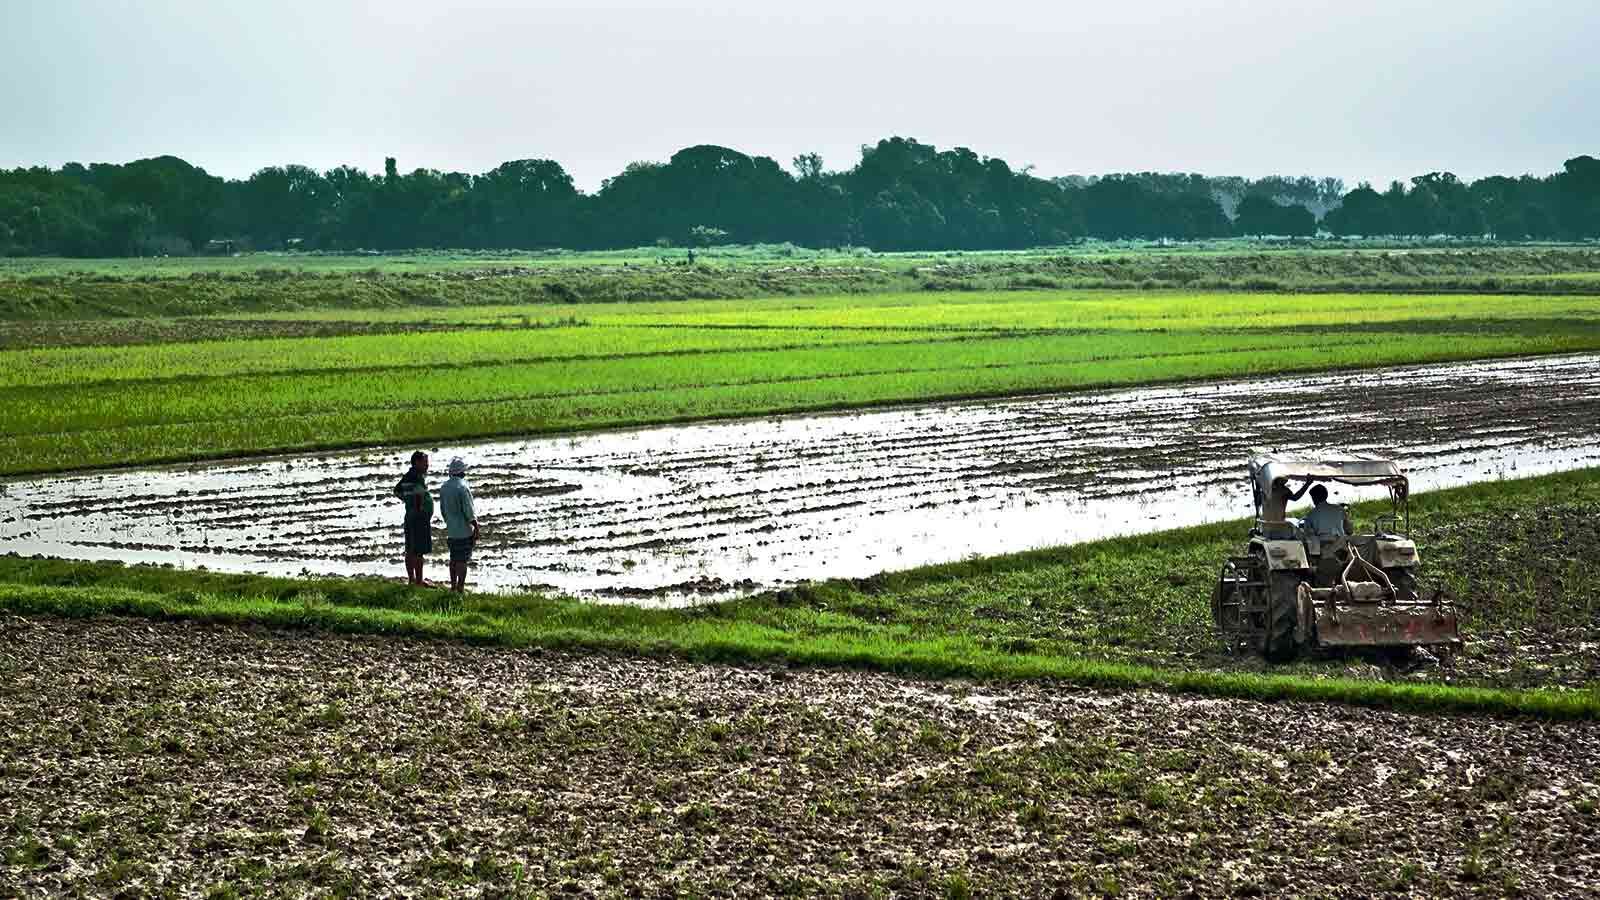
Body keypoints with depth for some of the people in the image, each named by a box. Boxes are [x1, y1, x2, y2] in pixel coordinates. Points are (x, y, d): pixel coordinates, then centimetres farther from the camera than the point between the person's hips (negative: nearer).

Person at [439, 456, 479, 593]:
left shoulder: (444, 487, 5)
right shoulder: (462, 487, -18)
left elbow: (443, 509, 14)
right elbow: (469, 511, -18)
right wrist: (476, 529, -11)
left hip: (451, 530, 7)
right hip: (464, 530, -7)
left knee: (453, 559, 16)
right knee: (462, 560, -3)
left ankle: (453, 586, 23)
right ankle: (460, 588, -2)